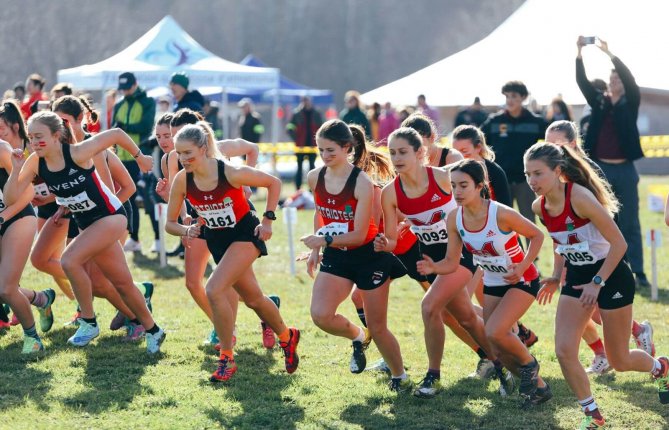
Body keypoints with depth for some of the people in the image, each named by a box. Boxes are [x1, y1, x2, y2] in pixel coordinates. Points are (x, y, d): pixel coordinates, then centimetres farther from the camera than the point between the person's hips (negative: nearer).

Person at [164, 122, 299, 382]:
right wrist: (186, 231, -25)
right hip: (217, 241, 6)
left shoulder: (231, 173, -26)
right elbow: (170, 223, -5)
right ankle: (287, 337, 45)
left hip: (245, 234, -5)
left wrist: (268, 219, -14)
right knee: (252, 298, 18)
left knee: (213, 290, -24)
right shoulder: (182, 180, -15)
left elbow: (273, 183, -12)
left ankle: (227, 358, -9)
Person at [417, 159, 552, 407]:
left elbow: (537, 235, -13)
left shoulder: (501, 214, -28)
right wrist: (433, 268, -28)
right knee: (498, 350, 6)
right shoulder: (454, 219, -12)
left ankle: (528, 363, 5)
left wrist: (523, 266, -25)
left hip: (522, 281, -6)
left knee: (494, 332, -26)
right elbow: (451, 263, -7)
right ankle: (538, 387, 29)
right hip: (492, 284, 6)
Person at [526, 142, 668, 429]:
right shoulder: (540, 207, -5)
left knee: (619, 361, 6)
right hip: (578, 276, 6)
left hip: (612, 275, -6)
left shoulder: (579, 197, -27)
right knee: (564, 351, -10)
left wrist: (597, 282, -23)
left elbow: (619, 243, -23)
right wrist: (556, 277, 5)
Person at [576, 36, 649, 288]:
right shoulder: (598, 101, 9)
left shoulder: (630, 103, 3)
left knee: (630, 223, -1)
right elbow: (582, 82, -1)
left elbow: (630, 80, -13)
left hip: (624, 170, -2)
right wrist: (579, 54, -15)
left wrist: (610, 54, -21)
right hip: (601, 169, 2)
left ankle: (637, 272, 0)